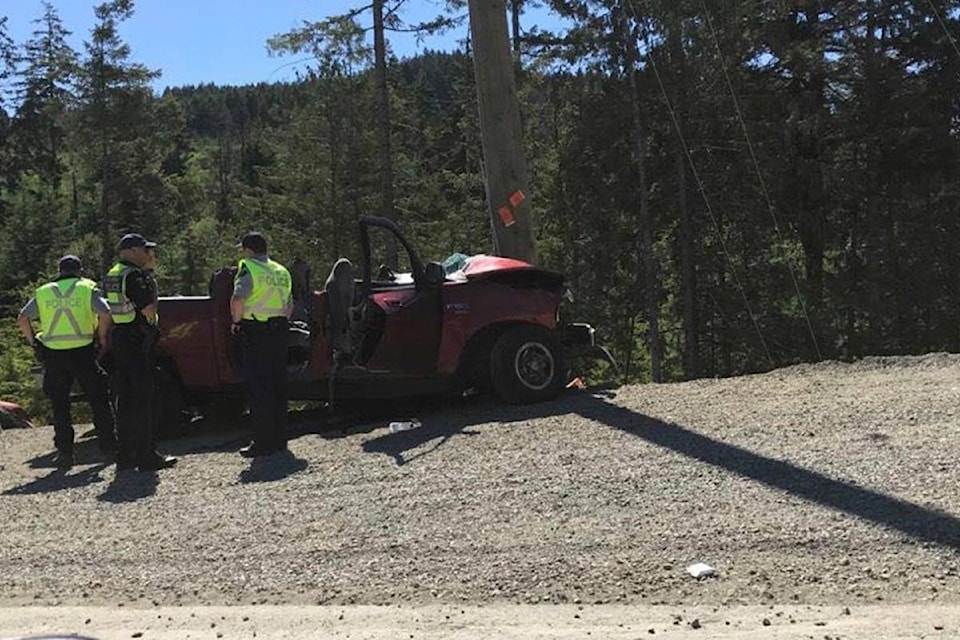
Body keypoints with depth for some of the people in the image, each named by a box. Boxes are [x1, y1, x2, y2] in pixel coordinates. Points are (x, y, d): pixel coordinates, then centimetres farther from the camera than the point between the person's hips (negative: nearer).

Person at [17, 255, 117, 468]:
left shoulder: (43, 293, 12)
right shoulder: (87, 289, 4)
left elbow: (22, 319, 3)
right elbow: (105, 313, -12)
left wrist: (33, 342, 9)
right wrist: (102, 340, -3)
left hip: (53, 355, 2)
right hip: (82, 351, -2)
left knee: (59, 404, 9)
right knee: (98, 399, 11)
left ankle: (64, 450, 7)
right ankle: (107, 445, 14)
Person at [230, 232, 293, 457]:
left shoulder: (248, 269, -9)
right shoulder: (281, 271, 16)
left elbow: (237, 299, -23)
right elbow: (290, 306, 21)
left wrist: (237, 321, -8)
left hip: (254, 332, -7)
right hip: (279, 332, 7)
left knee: (257, 388, -3)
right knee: (278, 386, 12)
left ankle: (263, 443, -2)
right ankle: (279, 439, 17)